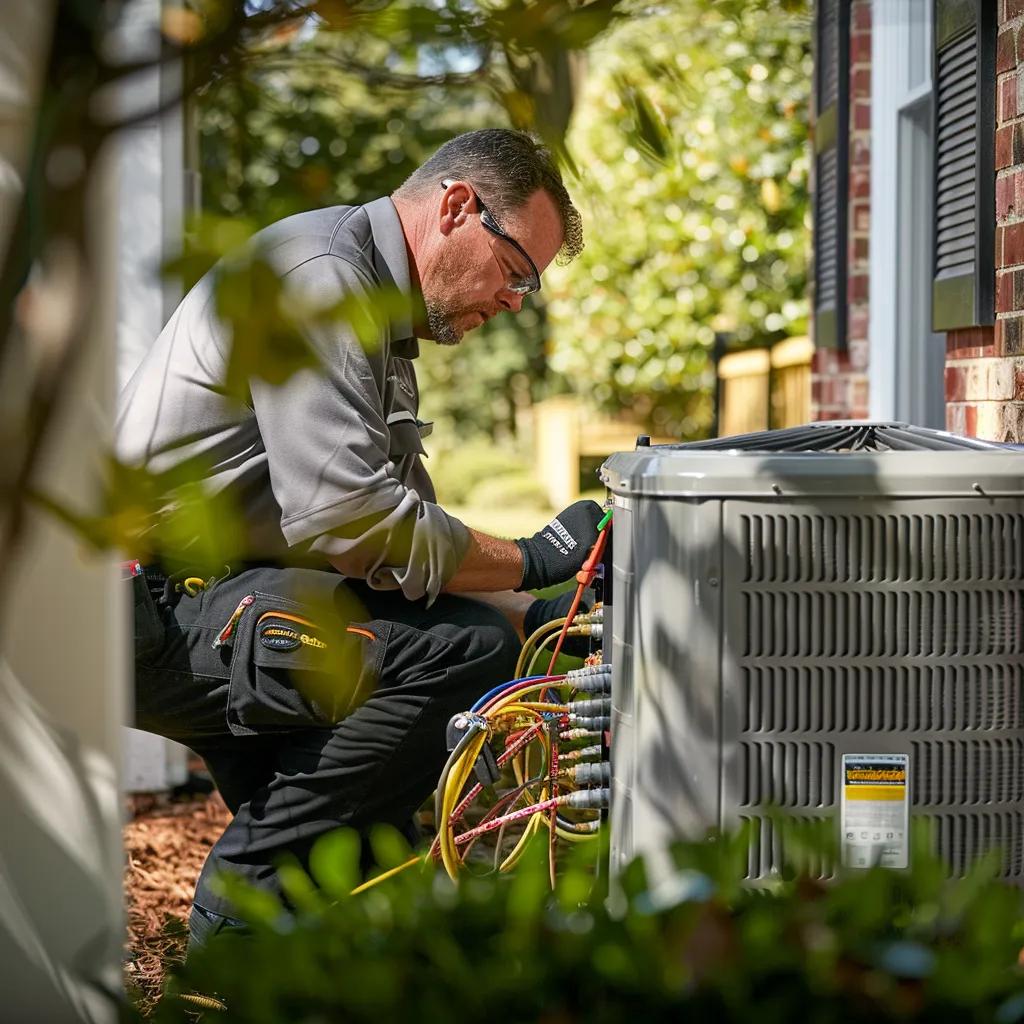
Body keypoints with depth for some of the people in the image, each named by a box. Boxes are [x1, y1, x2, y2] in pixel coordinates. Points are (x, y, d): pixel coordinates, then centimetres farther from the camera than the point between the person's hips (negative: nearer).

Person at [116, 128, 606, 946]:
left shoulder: (386, 326, 21)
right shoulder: (317, 272, -13)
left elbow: (408, 535, 20)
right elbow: (344, 518, -24)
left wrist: (534, 620, 7)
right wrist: (530, 561, -13)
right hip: (145, 606, -11)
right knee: (461, 649, -23)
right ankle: (248, 899, -13)